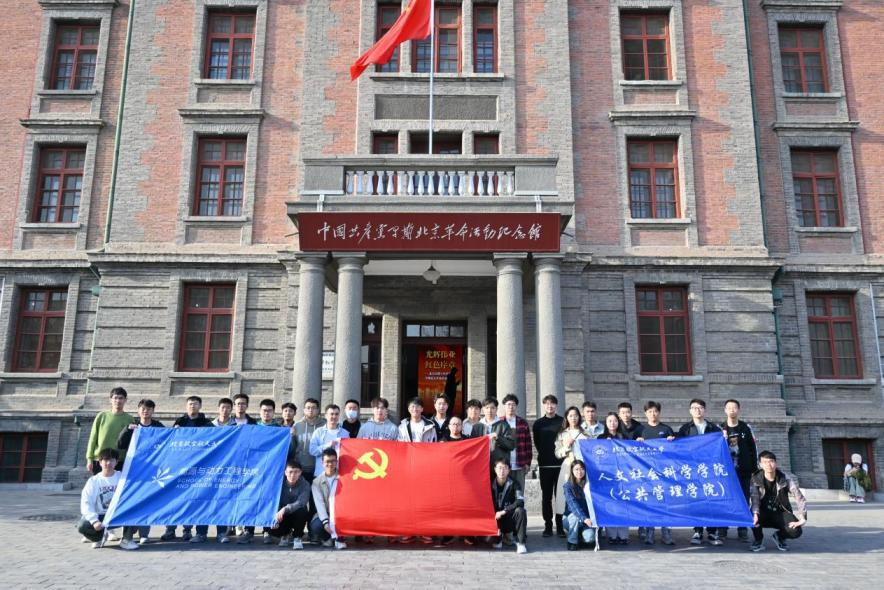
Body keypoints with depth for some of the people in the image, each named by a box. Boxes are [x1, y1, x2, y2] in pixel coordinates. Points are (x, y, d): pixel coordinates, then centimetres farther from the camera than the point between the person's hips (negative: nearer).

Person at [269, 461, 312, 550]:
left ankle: (297, 537, -9)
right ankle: (286, 534, 13)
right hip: (282, 516, 2)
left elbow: (301, 503, -32)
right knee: (272, 529, -25)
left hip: (296, 515, -2)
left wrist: (285, 509, -48)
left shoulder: (304, 485, -19)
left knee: (302, 511, -36)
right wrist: (276, 514, -32)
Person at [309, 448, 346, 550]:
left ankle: (338, 538, -13)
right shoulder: (317, 481, 0)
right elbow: (319, 503, -11)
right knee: (315, 526, -29)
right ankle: (327, 538, 8)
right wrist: (325, 521, -25)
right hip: (324, 515, 1)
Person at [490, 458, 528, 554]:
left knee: (520, 511, -33)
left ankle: (520, 543, -19)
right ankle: (498, 538, 14)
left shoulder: (513, 484, -9)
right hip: (496, 520, 1)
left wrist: (503, 511, -26)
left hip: (510, 519, -1)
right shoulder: (491, 484, -6)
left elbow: (520, 501, -24)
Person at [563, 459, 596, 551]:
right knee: (576, 516, -35)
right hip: (571, 519, -1)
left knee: (590, 537, -27)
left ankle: (580, 537, 10)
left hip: (587, 520, 1)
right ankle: (572, 542, -11)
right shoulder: (568, 486, -10)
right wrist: (584, 518, -38)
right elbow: (573, 504, -24)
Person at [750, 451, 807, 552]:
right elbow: (754, 499, -24)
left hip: (781, 513, 1)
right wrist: (755, 513, -45)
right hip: (764, 513, -1)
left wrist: (802, 519, -29)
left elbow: (800, 498, -16)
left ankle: (779, 536, 11)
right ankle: (758, 540, -5)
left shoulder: (786, 478, -12)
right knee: (753, 515, -36)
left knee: (796, 531, -28)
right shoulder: (755, 479, -13)